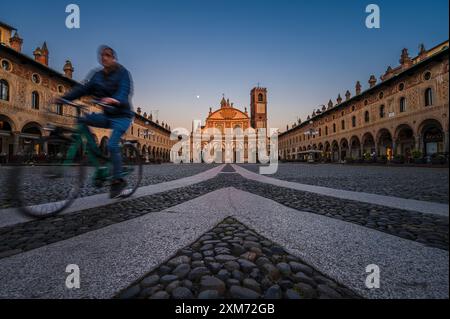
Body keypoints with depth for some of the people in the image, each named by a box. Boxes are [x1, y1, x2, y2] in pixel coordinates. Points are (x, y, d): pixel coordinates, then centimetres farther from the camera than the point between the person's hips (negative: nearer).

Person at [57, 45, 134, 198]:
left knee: (112, 145, -20)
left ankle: (118, 181, -7)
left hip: (122, 115, -6)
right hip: (107, 115, 6)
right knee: (81, 120, -14)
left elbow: (125, 91, -24)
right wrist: (64, 97, -11)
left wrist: (115, 100, -45)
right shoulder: (98, 75, 12)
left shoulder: (122, 72, -6)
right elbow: (84, 88, 3)